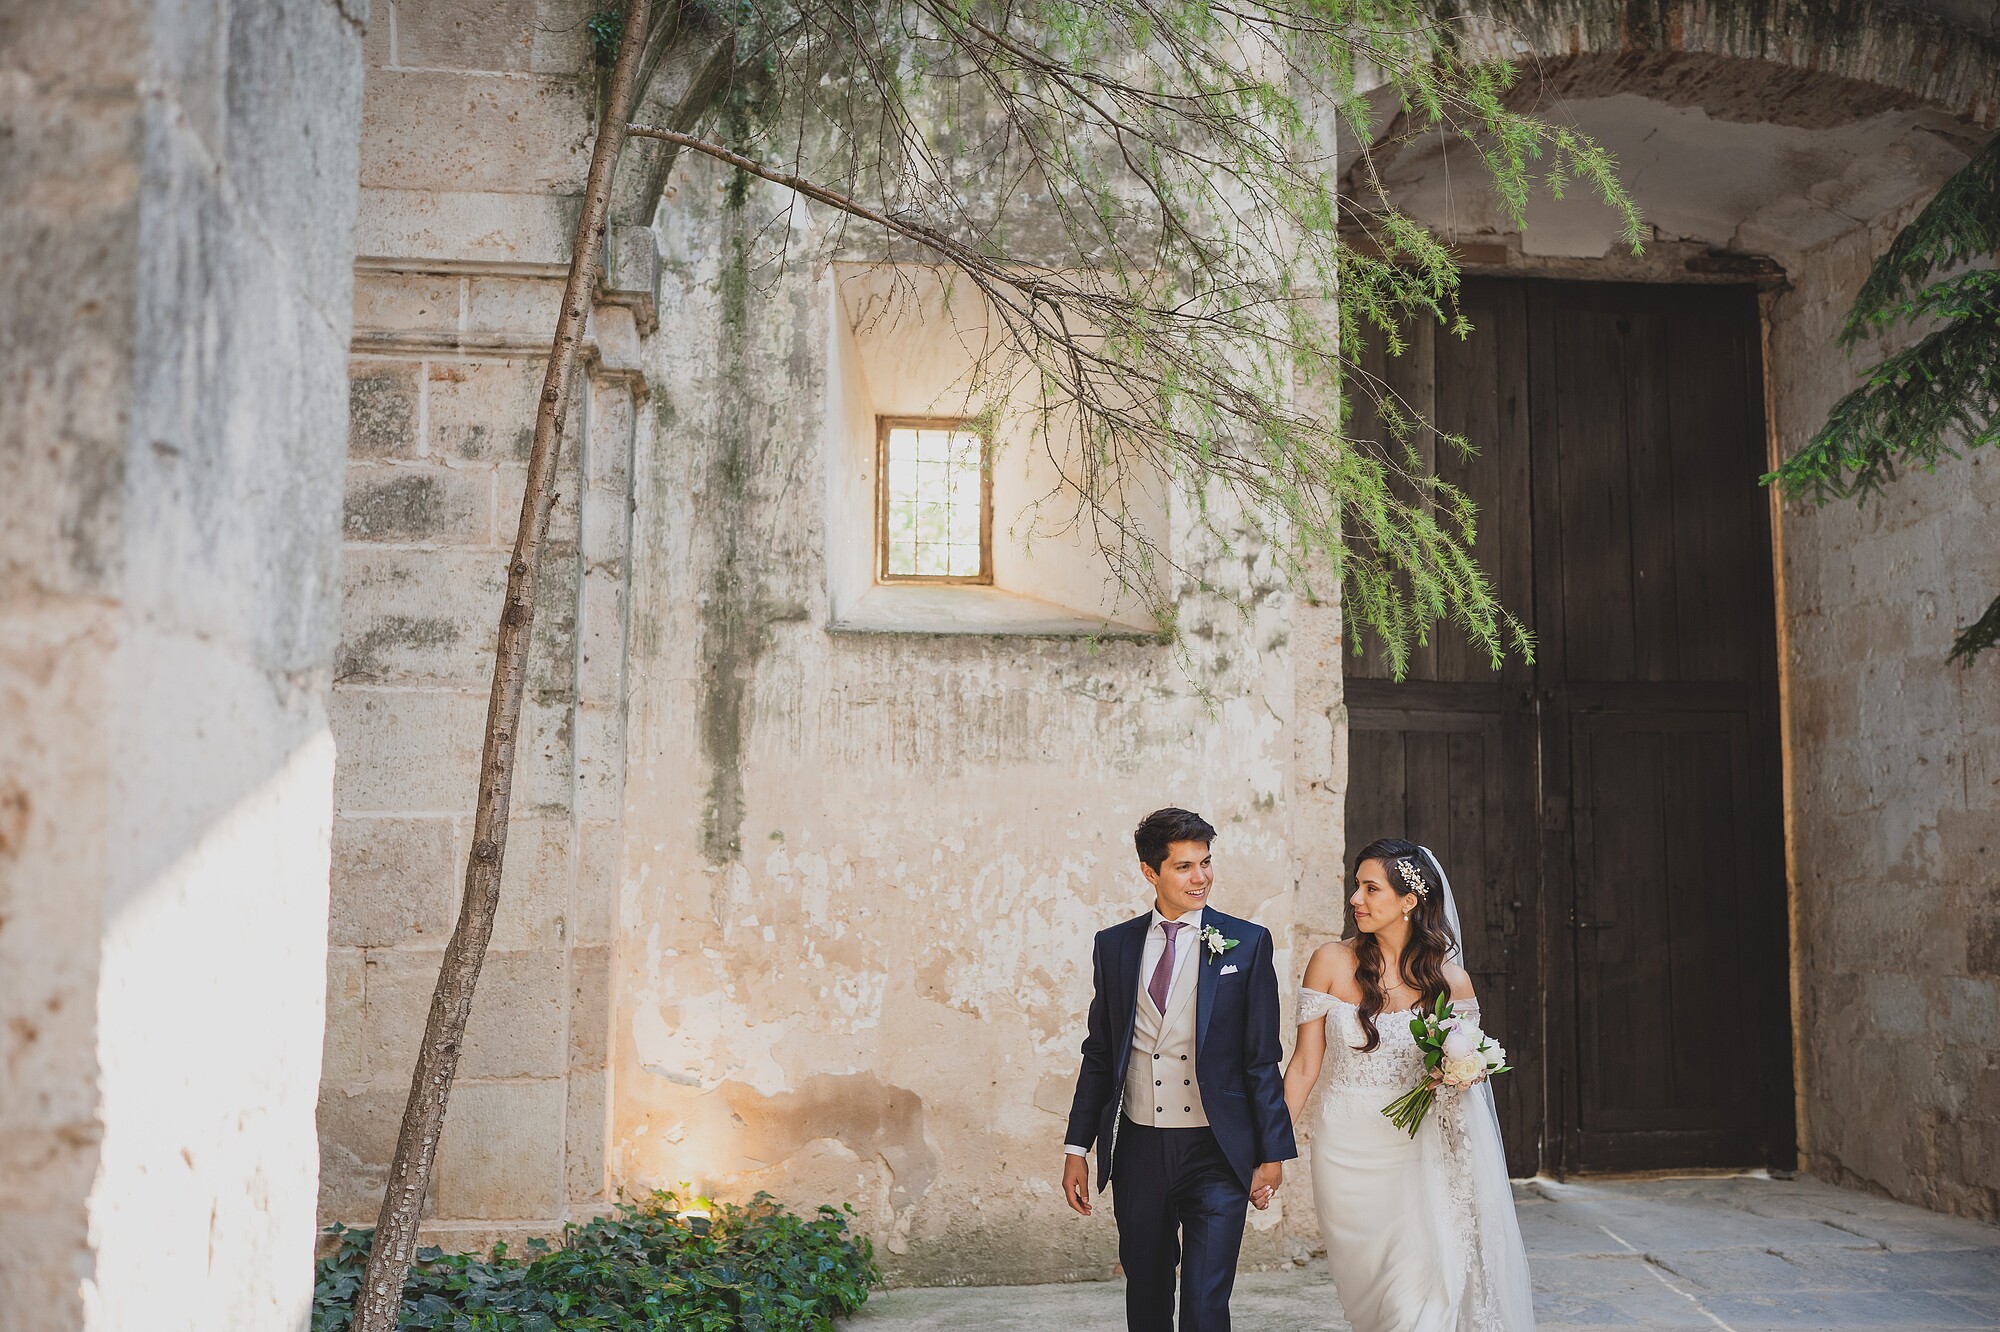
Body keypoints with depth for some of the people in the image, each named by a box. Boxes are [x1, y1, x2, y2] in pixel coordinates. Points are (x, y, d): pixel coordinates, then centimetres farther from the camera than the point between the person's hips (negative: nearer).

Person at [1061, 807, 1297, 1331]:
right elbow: (1098, 1055, 9)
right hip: (1137, 1150, 3)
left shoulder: (1246, 943, -2)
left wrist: (1273, 1152, -4)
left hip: (1216, 1152, -3)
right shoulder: (1113, 946, 5)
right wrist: (1077, 1148, 6)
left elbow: (1263, 1059, -2)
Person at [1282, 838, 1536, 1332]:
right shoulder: (1332, 962, -4)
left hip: (1417, 1154, 0)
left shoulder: (1449, 978, -2)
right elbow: (1304, 1064, -1)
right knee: (1366, 1292, 7)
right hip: (1346, 1150, 0)